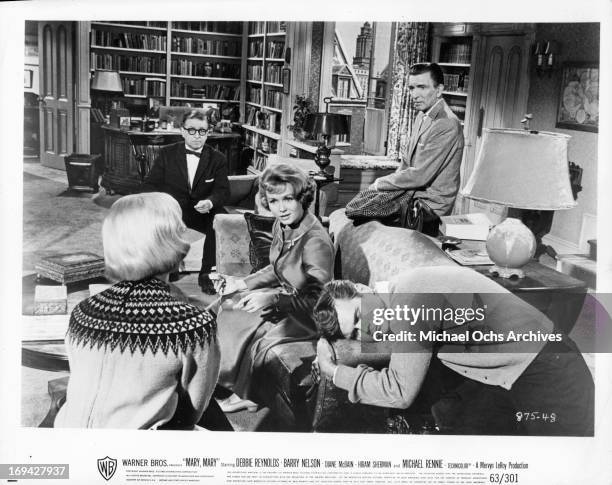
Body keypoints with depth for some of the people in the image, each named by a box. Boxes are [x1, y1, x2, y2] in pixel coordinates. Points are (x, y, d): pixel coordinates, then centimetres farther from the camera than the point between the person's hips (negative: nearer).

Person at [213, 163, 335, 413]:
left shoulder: (316, 241, -29)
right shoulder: (281, 226, -3)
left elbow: (319, 300, -24)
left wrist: (273, 300, -30)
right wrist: (241, 283, 5)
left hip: (307, 317, -8)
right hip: (287, 296, 9)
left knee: (237, 326, -12)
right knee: (223, 307, 4)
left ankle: (243, 394, 13)